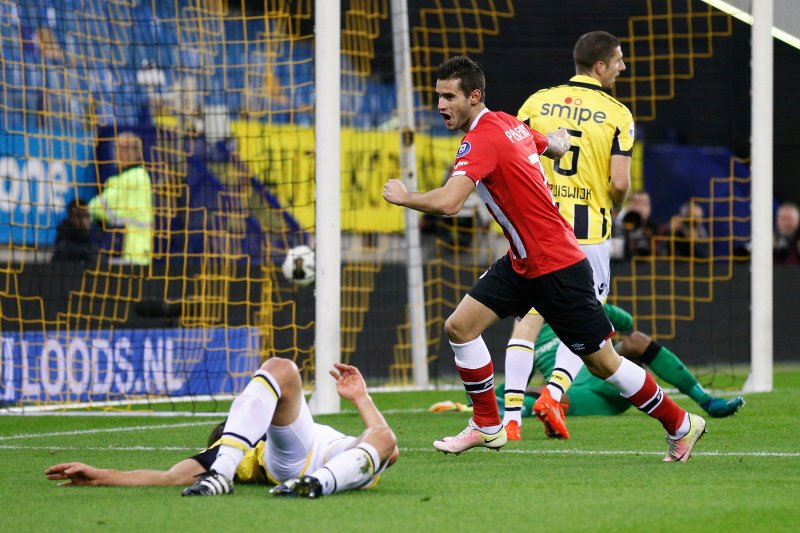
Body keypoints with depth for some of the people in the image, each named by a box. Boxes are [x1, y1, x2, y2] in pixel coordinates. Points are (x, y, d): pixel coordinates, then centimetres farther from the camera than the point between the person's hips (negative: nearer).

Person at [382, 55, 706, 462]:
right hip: (521, 262, 10)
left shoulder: (481, 140, -22)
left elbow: (447, 202, -34)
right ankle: (487, 426, 11)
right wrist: (560, 139, 47)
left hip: (556, 267, -10)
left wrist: (404, 196, -16)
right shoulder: (509, 124, 5)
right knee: (459, 326, 0)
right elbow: (557, 146, 23)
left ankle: (680, 425, 17)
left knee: (602, 362, 1)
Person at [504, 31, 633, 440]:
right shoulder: (616, 114, -4)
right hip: (588, 232, -2)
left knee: (528, 321, 5)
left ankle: (510, 417, -5)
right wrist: (611, 212, 10)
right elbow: (620, 182, -11)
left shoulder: (538, 102, 4)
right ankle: (553, 393, -9)